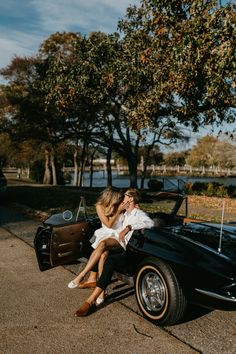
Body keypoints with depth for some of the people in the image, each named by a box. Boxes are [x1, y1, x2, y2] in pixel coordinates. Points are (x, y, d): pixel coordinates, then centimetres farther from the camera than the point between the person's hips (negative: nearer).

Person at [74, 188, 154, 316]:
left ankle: (91, 300, -35)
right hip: (122, 247, 9)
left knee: (111, 260, -34)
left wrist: (129, 227, -30)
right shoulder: (125, 214, 22)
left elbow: (151, 223, -26)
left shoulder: (139, 214, -6)